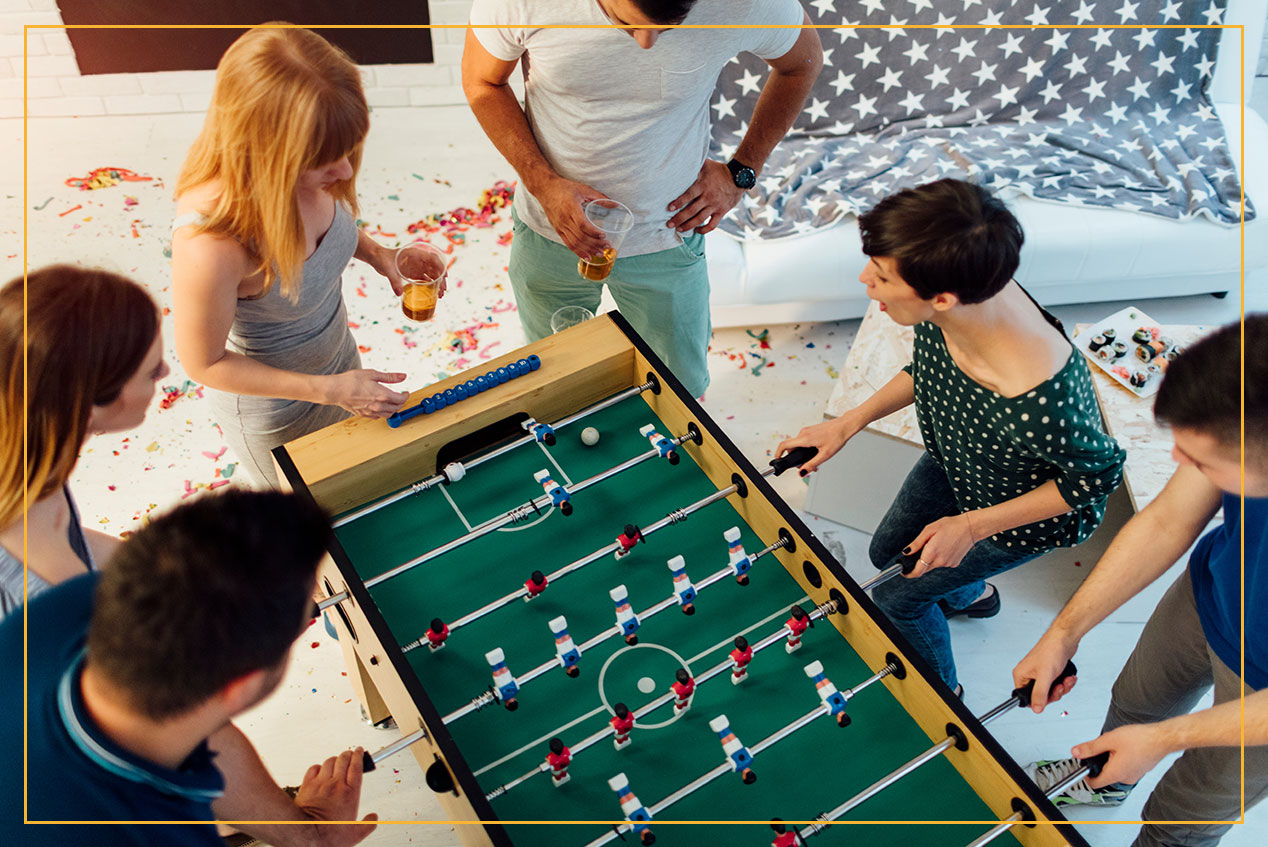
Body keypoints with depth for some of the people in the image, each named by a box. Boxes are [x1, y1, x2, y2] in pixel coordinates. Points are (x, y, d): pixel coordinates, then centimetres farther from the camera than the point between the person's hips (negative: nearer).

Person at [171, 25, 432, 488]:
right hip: (273, 410, -5)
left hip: (338, 357, 6)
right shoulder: (209, 246, -43)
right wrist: (330, 390, -27)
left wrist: (376, 253, -17)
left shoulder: (311, 176, -25)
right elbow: (204, 364, -26)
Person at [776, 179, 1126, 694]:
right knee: (888, 554, 27)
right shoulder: (952, 305, -30)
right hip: (952, 463, 6)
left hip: (1029, 516, -6)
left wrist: (972, 526, -25)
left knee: (896, 596, 10)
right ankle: (968, 594, 62)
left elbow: (1098, 474, -26)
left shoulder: (1039, 403, -49)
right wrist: (848, 423, -10)